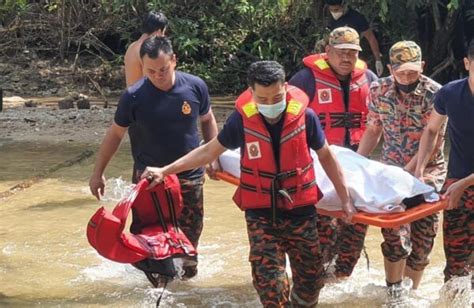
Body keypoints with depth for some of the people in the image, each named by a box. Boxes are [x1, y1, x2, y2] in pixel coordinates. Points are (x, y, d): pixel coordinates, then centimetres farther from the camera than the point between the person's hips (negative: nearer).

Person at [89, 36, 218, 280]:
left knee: (191, 229, 10)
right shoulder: (134, 97, -15)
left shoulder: (195, 87, -10)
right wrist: (98, 173, 0)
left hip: (189, 174, 2)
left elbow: (207, 120, 9)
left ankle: (188, 259, 36)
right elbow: (115, 134, -2)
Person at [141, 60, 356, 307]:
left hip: (300, 211, 1)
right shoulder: (242, 119, -11)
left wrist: (346, 199, 6)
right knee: (270, 285, -10)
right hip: (260, 214, -1)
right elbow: (209, 151, 4)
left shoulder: (304, 116, -11)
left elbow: (326, 157, 4)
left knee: (310, 281, 8)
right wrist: (165, 171, 1)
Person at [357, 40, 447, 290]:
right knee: (395, 236, -12)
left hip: (427, 172, -1)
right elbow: (373, 130, 8)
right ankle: (393, 291, 2)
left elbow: (434, 142, -16)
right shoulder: (379, 90, -5)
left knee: (421, 240, 5)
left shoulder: (435, 94, -16)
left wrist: (408, 171, -22)